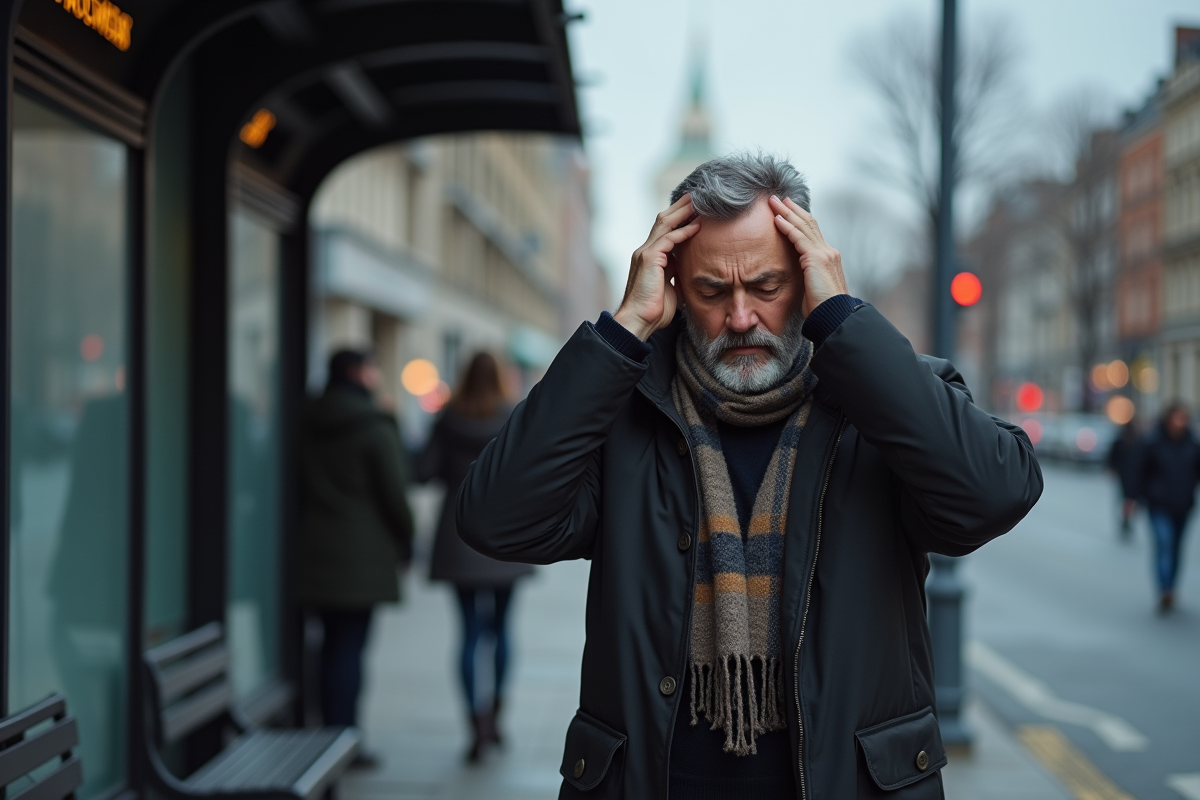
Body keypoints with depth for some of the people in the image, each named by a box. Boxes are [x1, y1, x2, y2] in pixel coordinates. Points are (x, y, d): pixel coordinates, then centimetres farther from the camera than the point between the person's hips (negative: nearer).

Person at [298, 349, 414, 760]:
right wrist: (406, 539, 4)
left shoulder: (310, 425, 10)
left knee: (334, 643, 13)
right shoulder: (376, 428, -11)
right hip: (363, 553, -6)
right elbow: (394, 491, -9)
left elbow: (304, 486, 13)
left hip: (317, 550, 6)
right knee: (350, 645, -3)